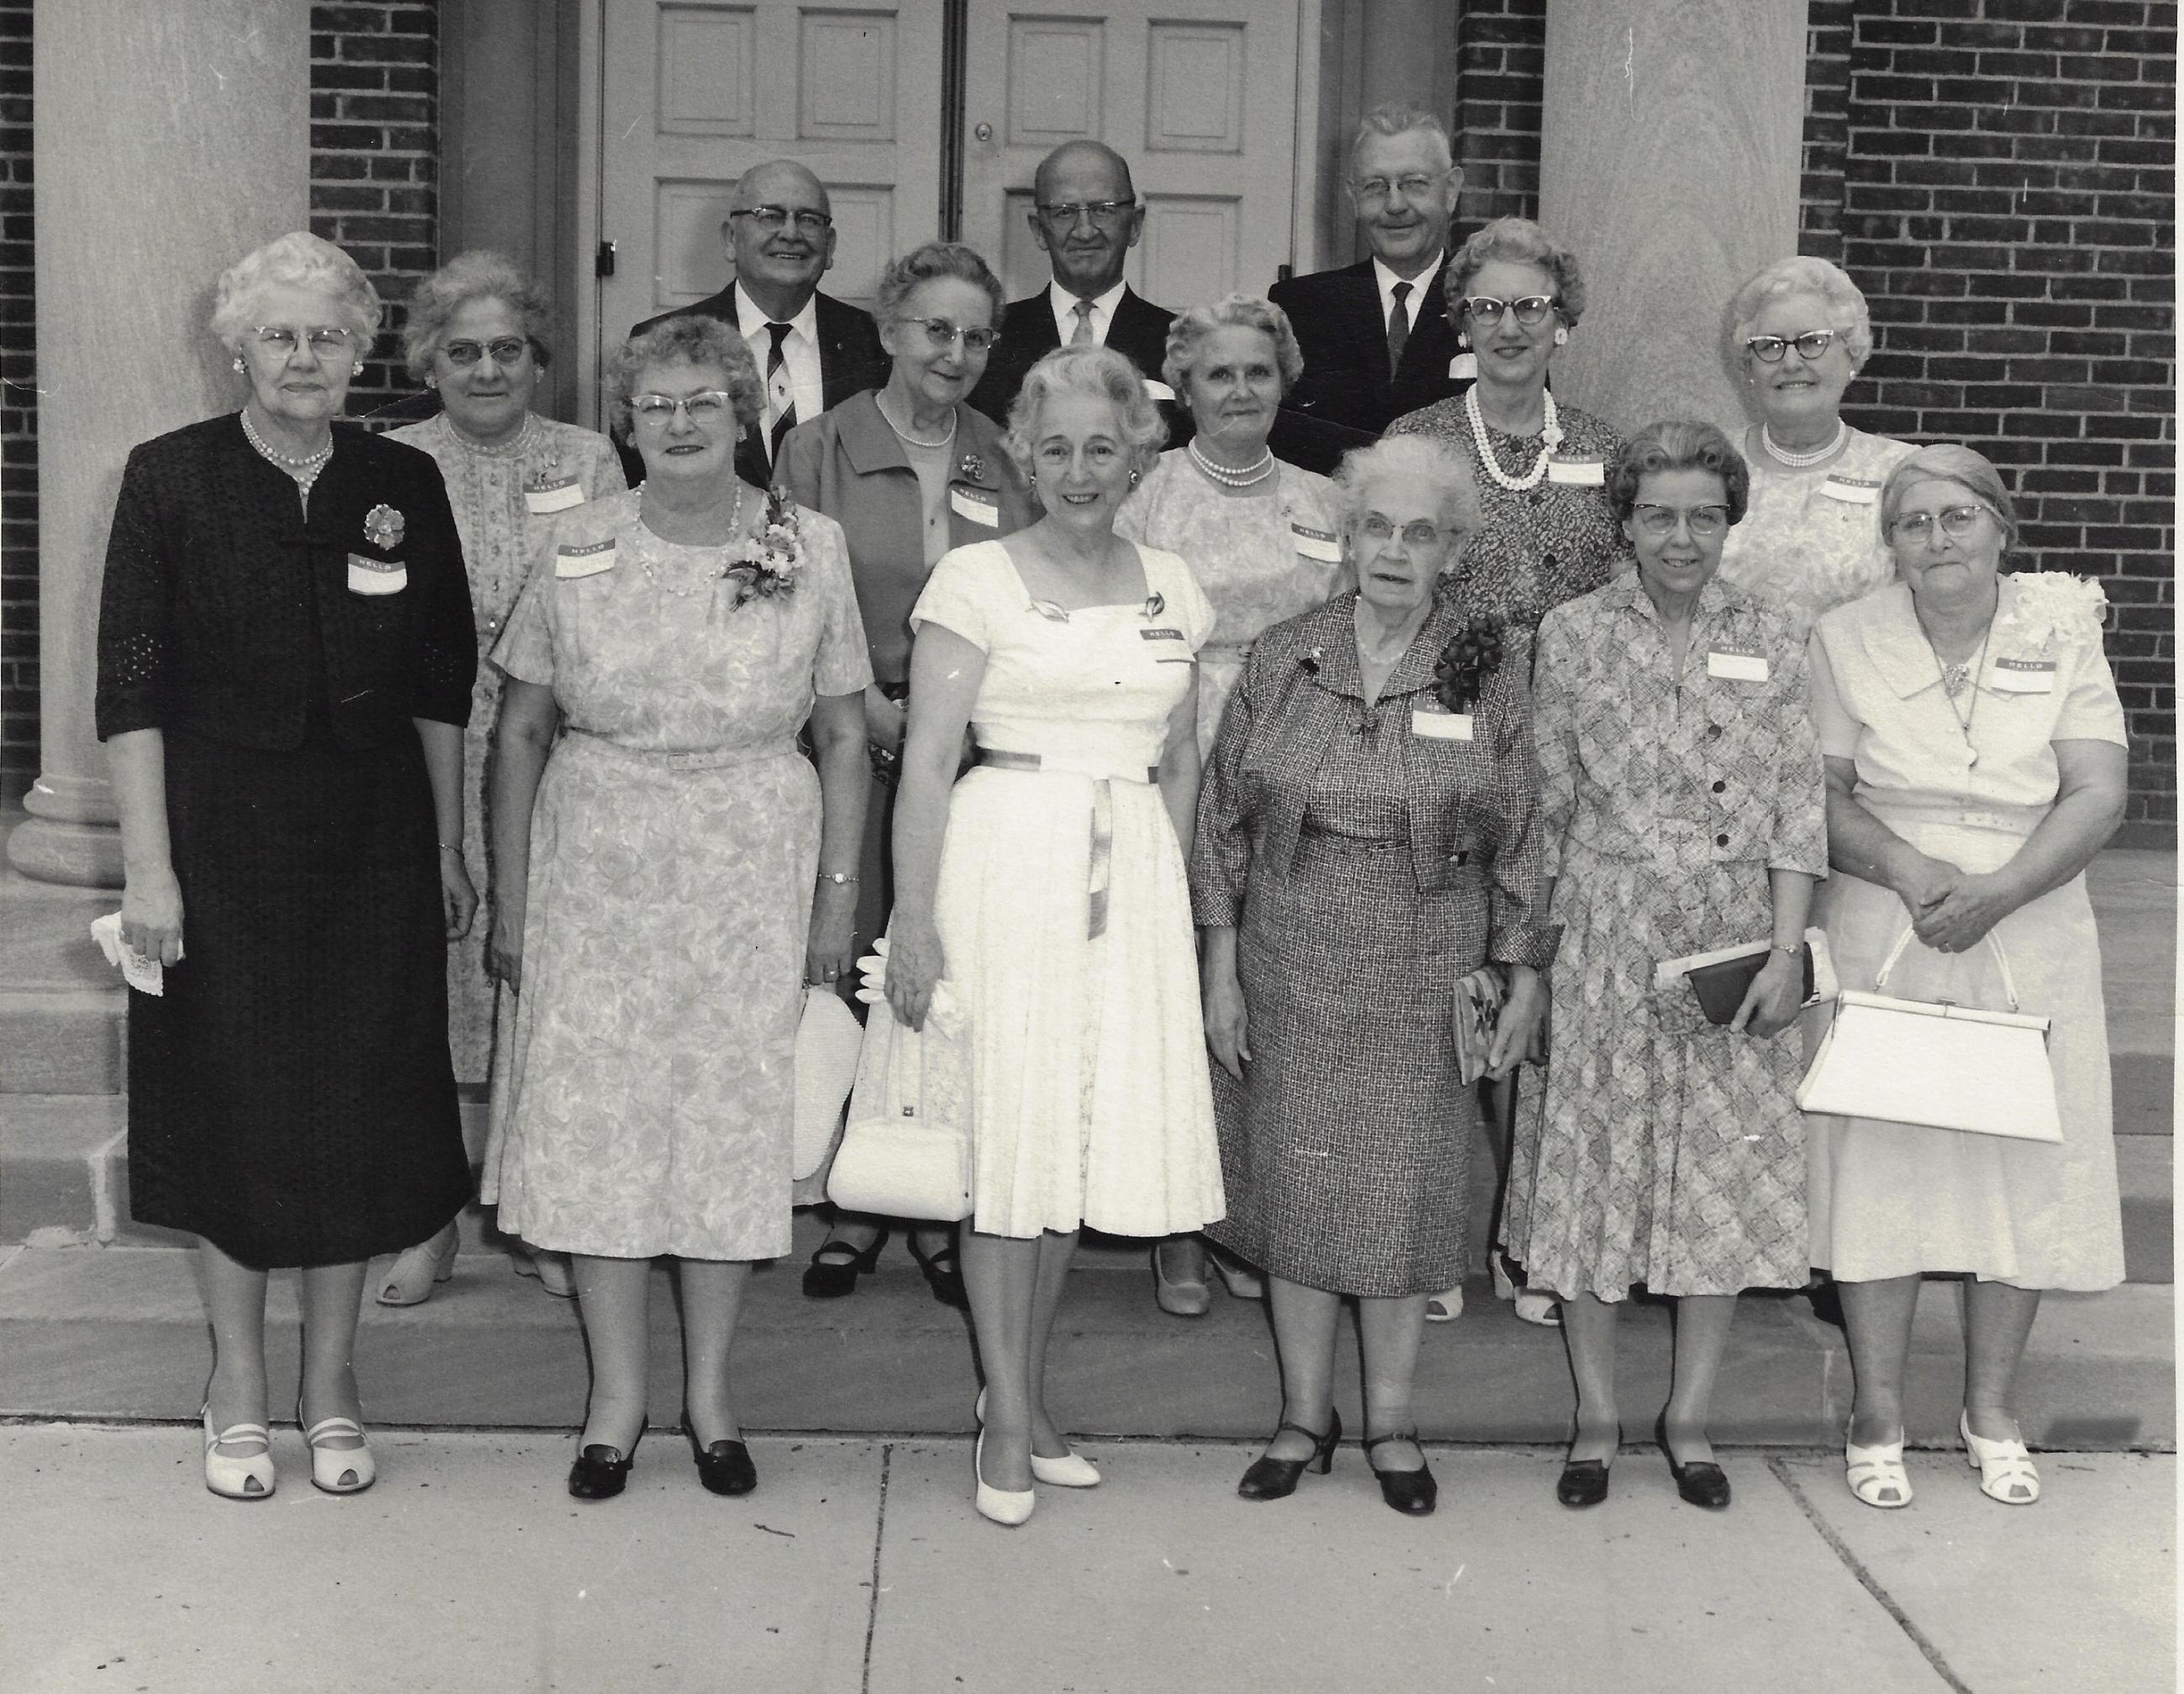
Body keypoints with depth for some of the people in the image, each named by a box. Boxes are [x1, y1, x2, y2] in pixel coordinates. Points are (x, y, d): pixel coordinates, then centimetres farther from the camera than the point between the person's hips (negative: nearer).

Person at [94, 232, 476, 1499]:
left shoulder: (404, 485, 3)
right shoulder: (171, 478, -3)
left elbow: (443, 684, 7)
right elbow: (132, 685, -6)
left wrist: (449, 849, 6)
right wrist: (148, 866, -11)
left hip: (373, 839, 2)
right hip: (220, 835, -2)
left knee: (360, 1106, 7)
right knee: (228, 1104, 6)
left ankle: (332, 1385, 23)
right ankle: (239, 1391, 22)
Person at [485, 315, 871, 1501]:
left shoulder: (809, 547, -1)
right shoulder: (577, 547, 1)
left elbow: (842, 737, 2)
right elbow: (520, 732, 4)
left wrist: (838, 894, -2)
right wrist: (509, 901, 2)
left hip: (752, 876, 0)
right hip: (595, 871, 1)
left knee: (735, 1115, 6)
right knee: (594, 1120, 3)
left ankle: (709, 1391, 22)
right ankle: (617, 1390, 20)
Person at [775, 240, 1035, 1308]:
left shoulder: (1007, 465, 10)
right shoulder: (818, 453, 3)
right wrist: (879, 711, -11)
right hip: (855, 748, -1)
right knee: (853, 972, 2)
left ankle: (942, 1215, 14)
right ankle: (854, 1208, 17)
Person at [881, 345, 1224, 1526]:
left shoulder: (1170, 589, 11)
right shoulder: (976, 579, -2)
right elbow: (926, 762, -6)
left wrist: (1167, 894, 11)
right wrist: (915, 922, -11)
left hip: (1132, 882, 4)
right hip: (1006, 864, -4)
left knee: (1082, 1137, 9)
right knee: (1010, 1138, 0)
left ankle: (1025, 1393, 25)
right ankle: (1008, 1422, 13)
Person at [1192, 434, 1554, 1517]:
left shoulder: (1489, 670, -1)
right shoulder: (1283, 660, 1)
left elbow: (1520, 839, 2)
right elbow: (1224, 823, 4)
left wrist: (1523, 979, 0)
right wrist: (1221, 969, 1)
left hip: (1424, 977, -1)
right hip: (1288, 969, 1)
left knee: (1407, 1186, 5)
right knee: (1296, 1178, 8)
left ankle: (1390, 1418, 22)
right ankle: (1305, 1414, 23)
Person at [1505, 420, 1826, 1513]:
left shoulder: (1771, 643, 4)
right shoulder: (1572, 634, 0)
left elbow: (1797, 814, 2)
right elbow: (1547, 805, 2)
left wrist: (1787, 952, -7)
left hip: (1736, 942, 1)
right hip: (1605, 938, -1)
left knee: (1728, 1172, 5)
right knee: (1594, 1167, 3)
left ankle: (1689, 1417, 20)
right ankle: (1596, 1417, 19)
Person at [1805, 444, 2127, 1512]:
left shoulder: (2060, 631, -1)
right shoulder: (1847, 640, -2)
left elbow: (2098, 795, -7)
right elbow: (1823, 796, -3)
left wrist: (1995, 891, -20)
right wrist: (1908, 870, -20)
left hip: (2031, 936, 1)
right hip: (1883, 934, -1)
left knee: (2023, 1167, 7)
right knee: (1880, 1164, 1)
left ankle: (1990, 1411, 25)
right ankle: (1878, 1414, 16)